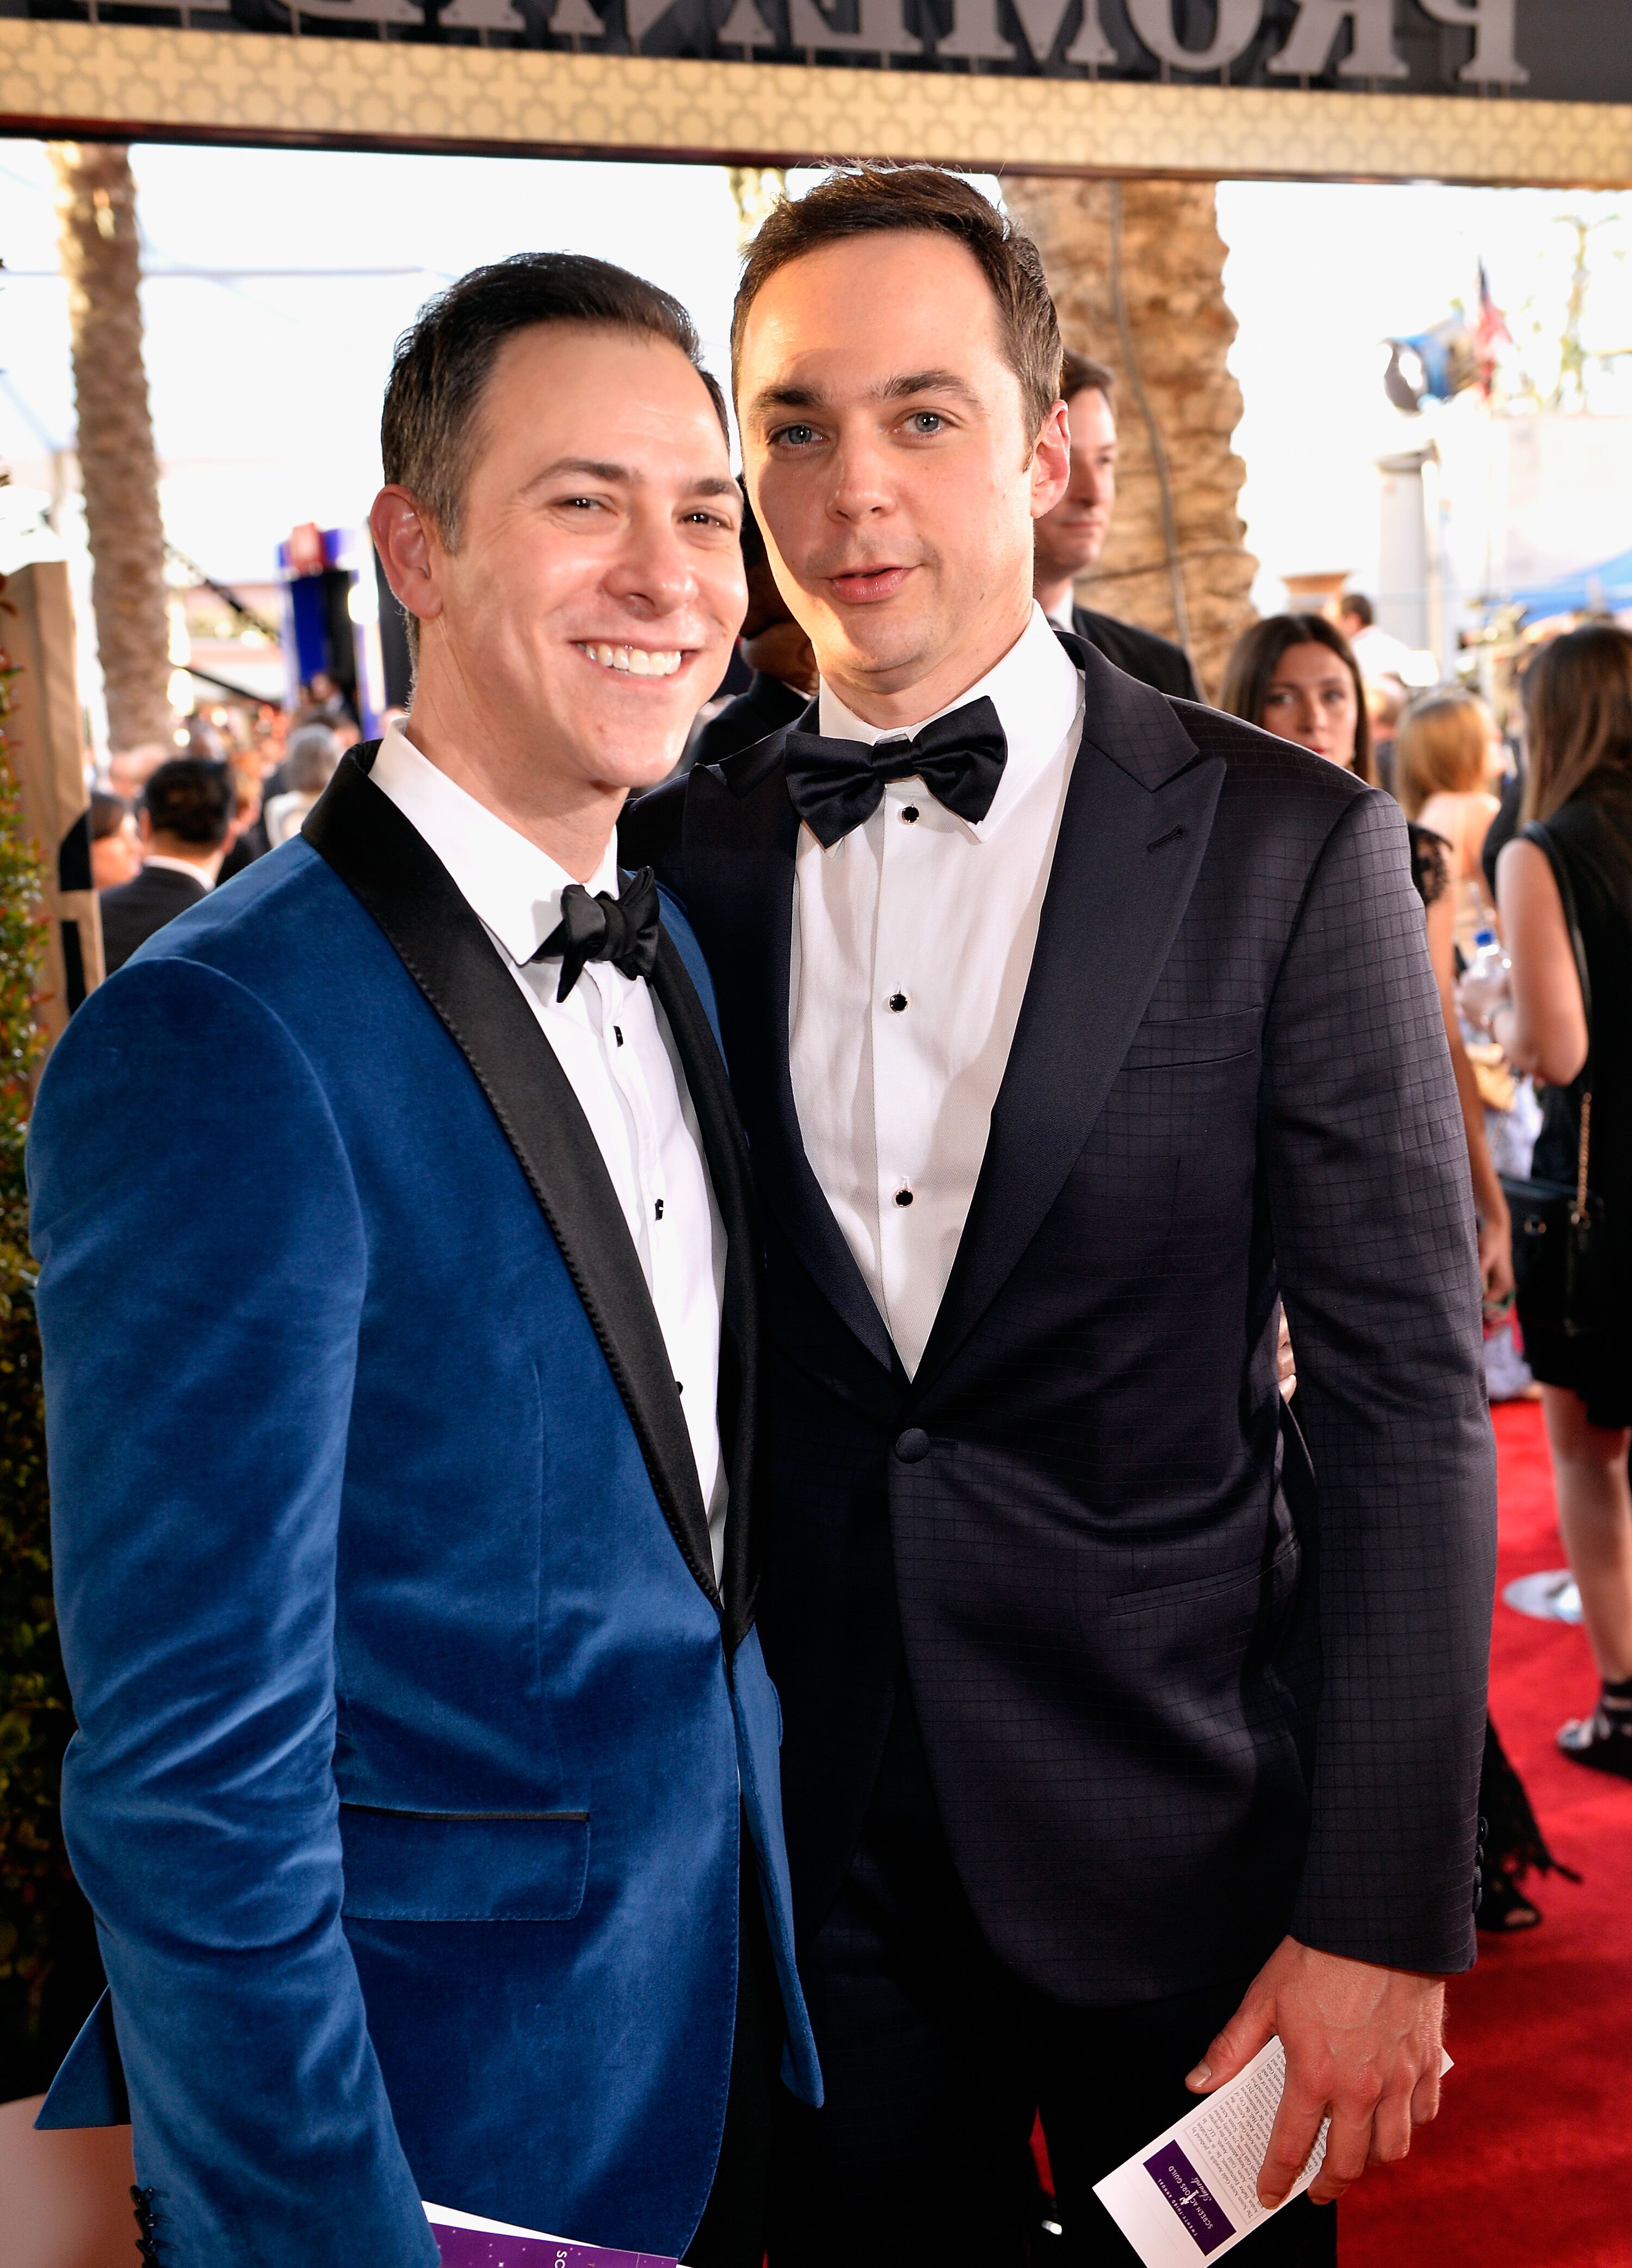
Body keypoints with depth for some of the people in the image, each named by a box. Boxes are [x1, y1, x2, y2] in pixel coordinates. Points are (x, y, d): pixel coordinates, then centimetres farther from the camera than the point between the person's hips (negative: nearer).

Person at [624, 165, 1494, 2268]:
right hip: (819, 1840, 3)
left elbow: (1405, 1407, -9)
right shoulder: (682, 854, 0)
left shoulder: (1285, 844, -9)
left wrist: (1382, 1916, -11)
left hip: (1179, 1841, -2)